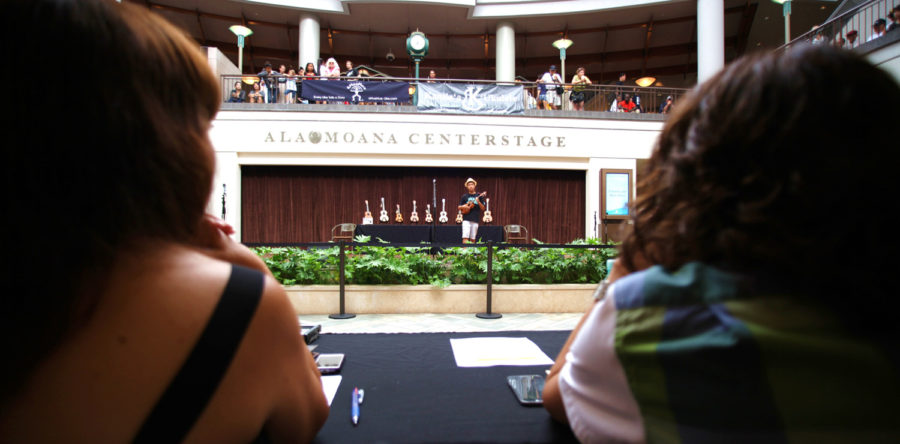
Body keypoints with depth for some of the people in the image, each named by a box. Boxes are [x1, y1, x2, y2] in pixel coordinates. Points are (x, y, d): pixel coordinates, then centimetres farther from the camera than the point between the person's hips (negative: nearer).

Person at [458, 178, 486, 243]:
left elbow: (483, 209, 4)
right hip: (466, 219, -1)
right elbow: (459, 207, 10)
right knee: (465, 237, -12)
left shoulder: (478, 196, 8)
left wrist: (478, 202, -12)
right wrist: (464, 206, -10)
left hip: (475, 220, 1)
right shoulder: (464, 196, 7)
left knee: (473, 238, 3)